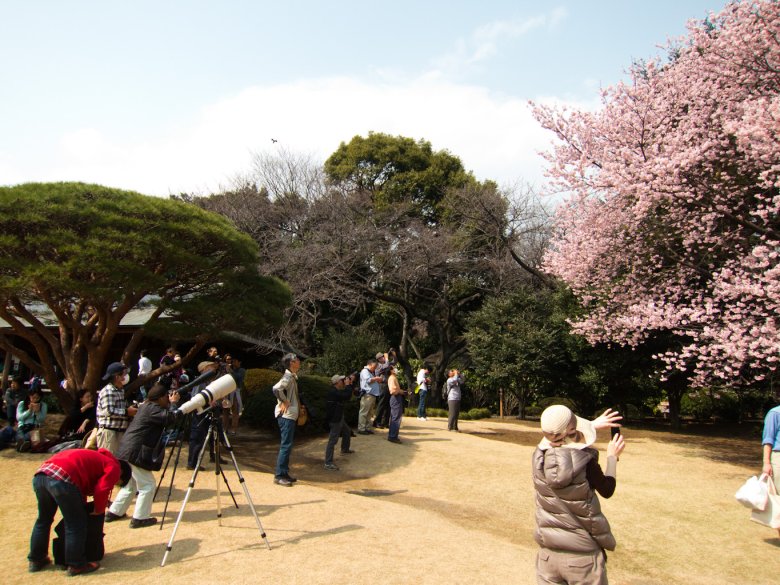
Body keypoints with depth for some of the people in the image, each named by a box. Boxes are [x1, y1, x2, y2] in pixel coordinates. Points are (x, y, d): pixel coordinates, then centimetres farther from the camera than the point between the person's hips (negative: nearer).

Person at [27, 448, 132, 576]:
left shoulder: (96, 458, 36)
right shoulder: (114, 467, 10)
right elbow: (102, 490, -3)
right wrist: (99, 510, 14)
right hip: (62, 479, -9)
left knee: (43, 519, 26)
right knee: (76, 525, 5)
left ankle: (36, 560, 38)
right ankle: (76, 565, 12)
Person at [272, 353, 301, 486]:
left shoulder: (292, 377, 13)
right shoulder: (288, 377, -16)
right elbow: (276, 388, -33)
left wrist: (296, 403, 12)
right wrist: (284, 402, -22)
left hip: (290, 415, 10)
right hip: (286, 415, -10)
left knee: (287, 445, 14)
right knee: (286, 445, -7)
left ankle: (284, 473, 21)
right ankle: (279, 475, -2)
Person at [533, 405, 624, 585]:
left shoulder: (538, 457, -11)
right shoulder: (586, 462, -22)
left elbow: (559, 443, 13)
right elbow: (607, 491, -2)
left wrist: (592, 424, 18)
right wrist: (612, 457, 12)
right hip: (583, 556, -3)